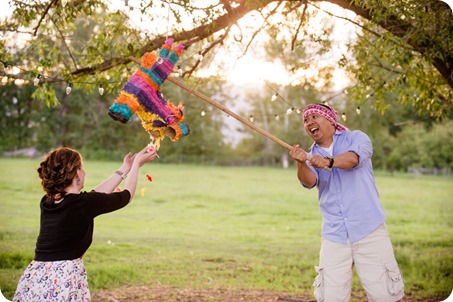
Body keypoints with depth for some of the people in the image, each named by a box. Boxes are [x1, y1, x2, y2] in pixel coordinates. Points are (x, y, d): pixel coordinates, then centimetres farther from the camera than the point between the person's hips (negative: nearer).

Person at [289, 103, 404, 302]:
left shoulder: (356, 138, 3)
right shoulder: (312, 156, 12)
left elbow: (353, 158, -20)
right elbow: (309, 182, -10)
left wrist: (329, 161, -40)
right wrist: (301, 164, -31)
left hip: (369, 232, -3)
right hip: (333, 236, 3)